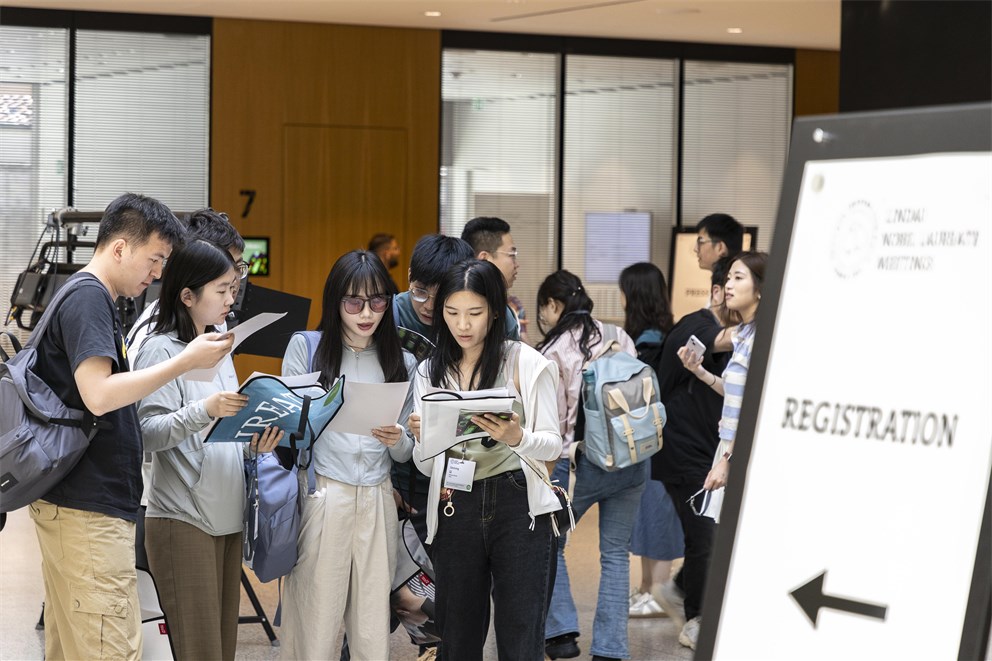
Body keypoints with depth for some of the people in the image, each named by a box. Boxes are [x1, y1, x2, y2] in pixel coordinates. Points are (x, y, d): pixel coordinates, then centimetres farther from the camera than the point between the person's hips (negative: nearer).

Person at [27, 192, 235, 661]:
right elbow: (98, 394, -23)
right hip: (90, 509, -11)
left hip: (70, 504, 11)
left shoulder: (88, 298, 19)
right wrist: (186, 361, -19)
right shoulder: (88, 299, -12)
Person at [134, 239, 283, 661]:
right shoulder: (161, 350, -8)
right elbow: (147, 433, -18)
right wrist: (204, 410, -30)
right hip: (183, 520, -8)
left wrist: (254, 444, 4)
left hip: (227, 516, 8)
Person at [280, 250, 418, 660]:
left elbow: (406, 453, 13)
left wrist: (397, 440, -9)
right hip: (320, 498, -3)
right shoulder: (305, 348, 5)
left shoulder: (402, 363, 12)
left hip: (377, 501, 3)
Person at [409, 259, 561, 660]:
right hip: (455, 510, 3)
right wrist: (421, 438, -12)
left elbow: (553, 444, -2)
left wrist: (517, 438, -23)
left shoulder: (526, 363, 0)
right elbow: (426, 466, 11)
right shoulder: (430, 371, 10)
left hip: (517, 506, -3)